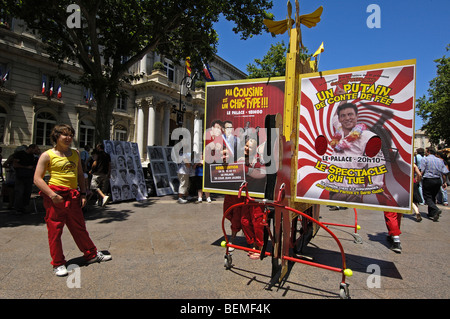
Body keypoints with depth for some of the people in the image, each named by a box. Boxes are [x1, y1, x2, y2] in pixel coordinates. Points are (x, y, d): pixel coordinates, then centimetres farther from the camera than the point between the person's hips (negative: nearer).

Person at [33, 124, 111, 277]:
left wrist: (83, 194, 8)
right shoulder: (47, 155, -4)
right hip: (56, 196, -5)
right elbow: (37, 178, -8)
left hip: (73, 196, 5)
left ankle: (91, 254, 28)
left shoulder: (75, 154, 11)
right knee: (55, 230, 4)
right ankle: (58, 263, 20)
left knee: (79, 227, 15)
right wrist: (52, 195, -18)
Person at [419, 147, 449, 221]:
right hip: (438, 181, 6)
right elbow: (444, 172, 11)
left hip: (428, 180, -6)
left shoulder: (425, 159, -5)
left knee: (427, 197, -1)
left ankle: (436, 210, -23)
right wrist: (444, 182, 19)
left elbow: (421, 171, -14)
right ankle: (431, 214, 18)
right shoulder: (440, 160, 12)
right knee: (433, 197, 15)